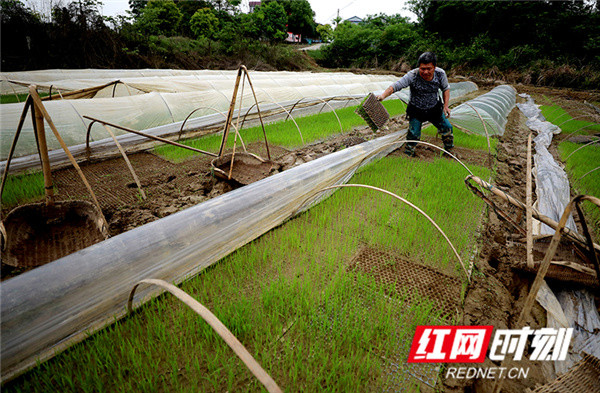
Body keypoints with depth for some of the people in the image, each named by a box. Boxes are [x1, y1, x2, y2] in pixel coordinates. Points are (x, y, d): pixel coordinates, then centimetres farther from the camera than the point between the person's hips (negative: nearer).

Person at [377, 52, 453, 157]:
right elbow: (395, 86, -33)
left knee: (447, 129, 10)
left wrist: (446, 105, -5)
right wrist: (383, 95, -52)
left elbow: (446, 89, 4)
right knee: (413, 135, -11)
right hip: (416, 111, -4)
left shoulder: (440, 74, -14)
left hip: (435, 109, 4)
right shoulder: (412, 76, -26)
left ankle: (449, 152, 36)